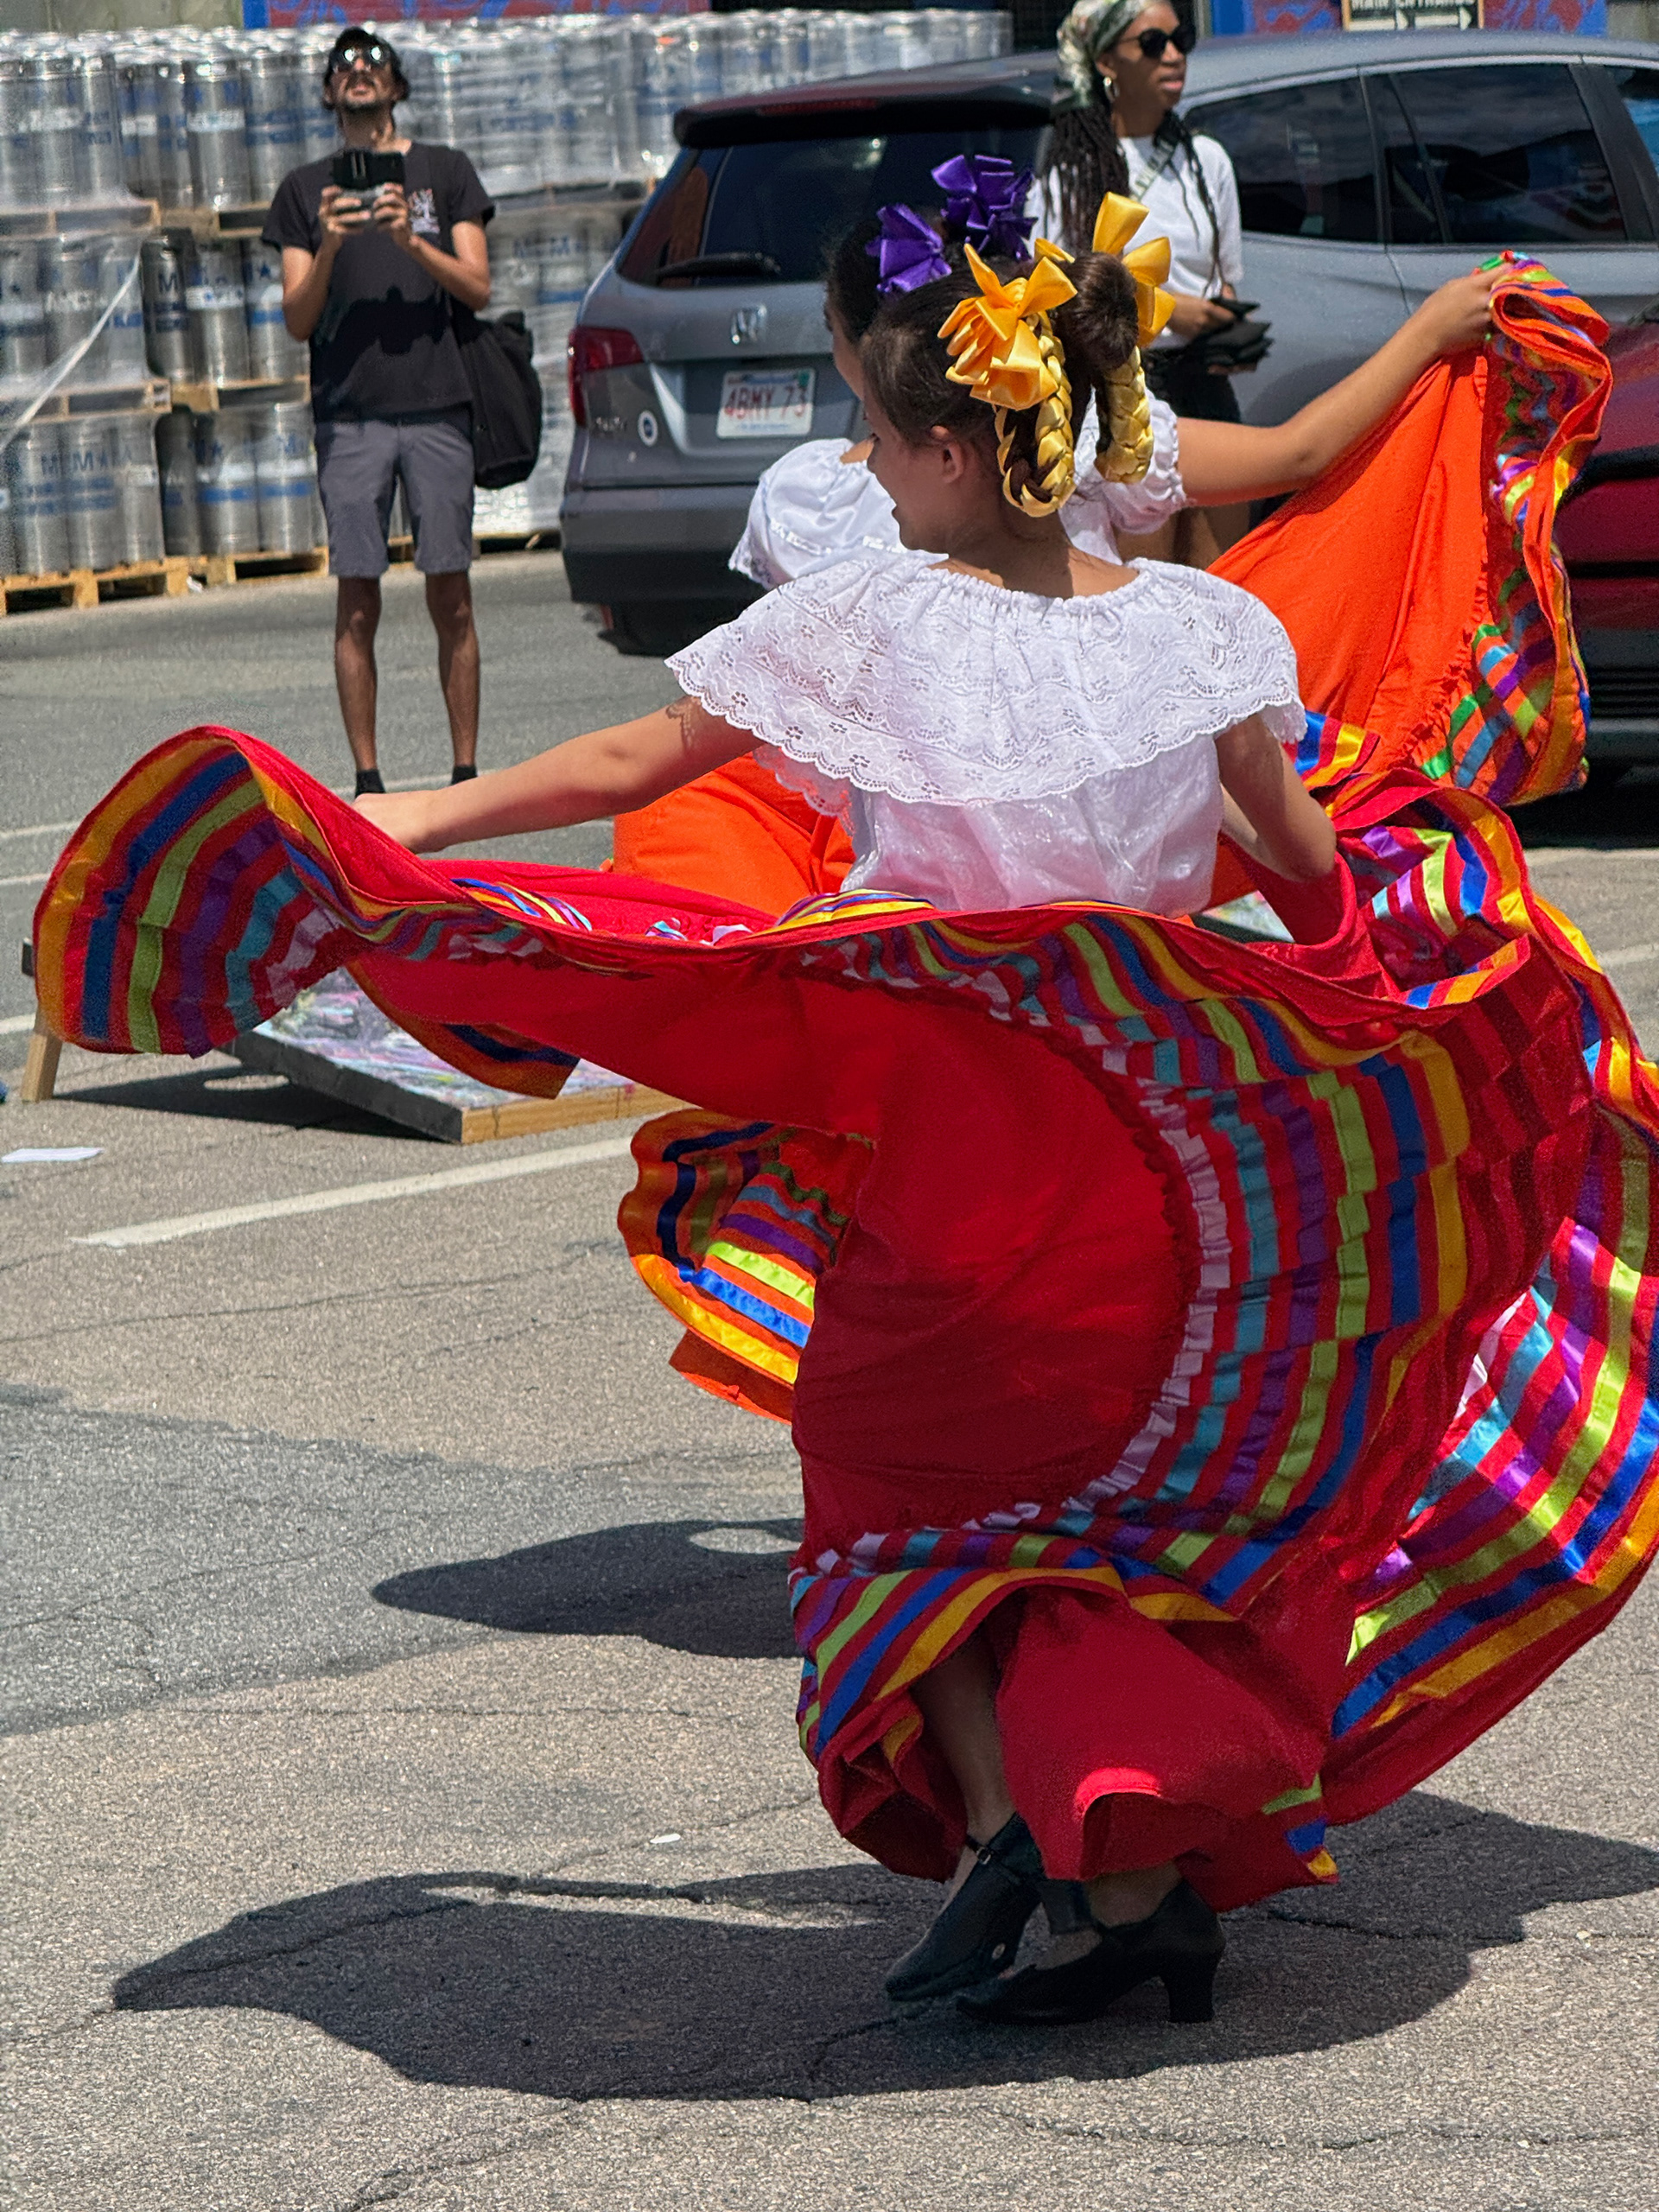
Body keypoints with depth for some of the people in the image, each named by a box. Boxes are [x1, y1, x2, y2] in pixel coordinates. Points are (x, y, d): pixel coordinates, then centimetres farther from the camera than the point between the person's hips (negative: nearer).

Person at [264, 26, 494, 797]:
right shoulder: (305, 189, 13)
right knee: (357, 602, -4)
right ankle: (367, 778, -1)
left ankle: (466, 770, 1)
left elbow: (478, 289, 4)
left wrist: (412, 242, -12)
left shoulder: (444, 171, 12)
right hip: (349, 415, 1)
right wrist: (327, 249, -11)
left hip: (438, 407, -1)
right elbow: (297, 320, 7)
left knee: (450, 597, -3)